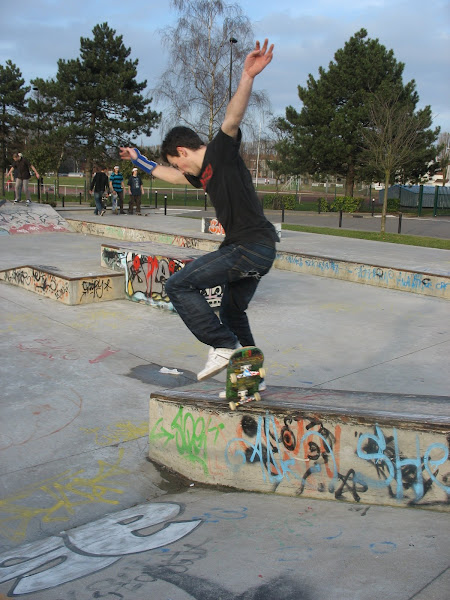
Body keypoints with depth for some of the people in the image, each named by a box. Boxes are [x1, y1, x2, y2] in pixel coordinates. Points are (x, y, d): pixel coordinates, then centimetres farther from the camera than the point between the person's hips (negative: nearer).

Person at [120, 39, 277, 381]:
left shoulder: (220, 153, -5)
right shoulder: (203, 172, 21)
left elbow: (233, 118, -24)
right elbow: (172, 176, 41)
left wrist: (248, 76, -39)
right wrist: (140, 161, 52)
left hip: (252, 247, -10)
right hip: (257, 251, 10)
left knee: (180, 286, -11)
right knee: (233, 312, 21)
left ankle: (224, 345, -10)